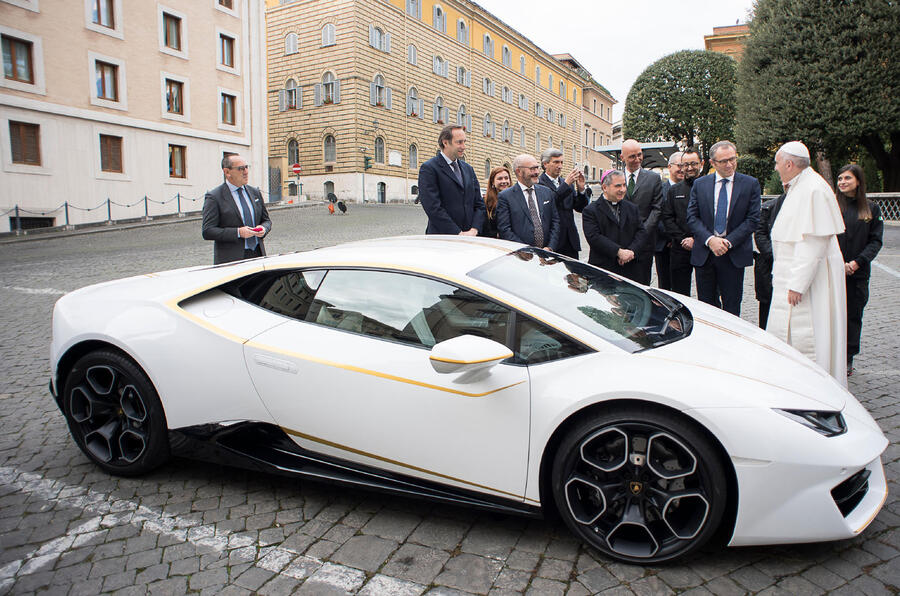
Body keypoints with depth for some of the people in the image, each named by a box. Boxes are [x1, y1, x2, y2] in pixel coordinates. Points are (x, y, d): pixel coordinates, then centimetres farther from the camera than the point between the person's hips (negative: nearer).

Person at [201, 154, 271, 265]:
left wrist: (263, 228, -3)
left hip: (257, 255, 5)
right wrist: (238, 232, -19)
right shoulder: (213, 197, -4)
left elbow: (266, 220, 21)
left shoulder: (255, 192, 14)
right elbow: (207, 231, -10)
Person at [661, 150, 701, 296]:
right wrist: (682, 239, -5)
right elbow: (667, 218, 7)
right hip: (680, 250, 3)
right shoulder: (674, 190, 12)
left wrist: (696, 240, -13)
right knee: (680, 293, 7)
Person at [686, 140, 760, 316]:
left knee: (732, 307, 4)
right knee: (706, 304, 9)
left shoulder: (750, 184, 2)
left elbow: (752, 219, -3)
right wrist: (710, 239, -14)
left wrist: (729, 242, -13)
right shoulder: (699, 184, 5)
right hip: (704, 253, 1)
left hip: (734, 254, -1)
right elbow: (692, 217, 1)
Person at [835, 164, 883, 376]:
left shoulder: (872, 209, 6)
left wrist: (857, 262, -11)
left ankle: (848, 359, 18)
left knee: (853, 316, 7)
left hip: (859, 273, 2)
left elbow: (876, 241, 3)